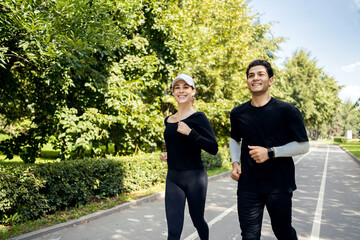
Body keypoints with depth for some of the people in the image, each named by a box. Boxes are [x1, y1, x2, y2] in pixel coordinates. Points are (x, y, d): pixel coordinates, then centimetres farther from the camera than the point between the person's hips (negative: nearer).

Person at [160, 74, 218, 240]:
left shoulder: (198, 118, -8)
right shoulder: (168, 120, 9)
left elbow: (213, 149, -15)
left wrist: (190, 133, -24)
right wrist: (166, 154, 5)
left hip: (194, 176, -4)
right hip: (173, 178, 4)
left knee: (197, 220, 16)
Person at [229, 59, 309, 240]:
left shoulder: (287, 111, -7)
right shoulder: (238, 113, 4)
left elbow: (303, 145, -6)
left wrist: (270, 152, -18)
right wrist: (235, 162, 6)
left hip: (279, 184, -2)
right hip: (248, 184, 2)